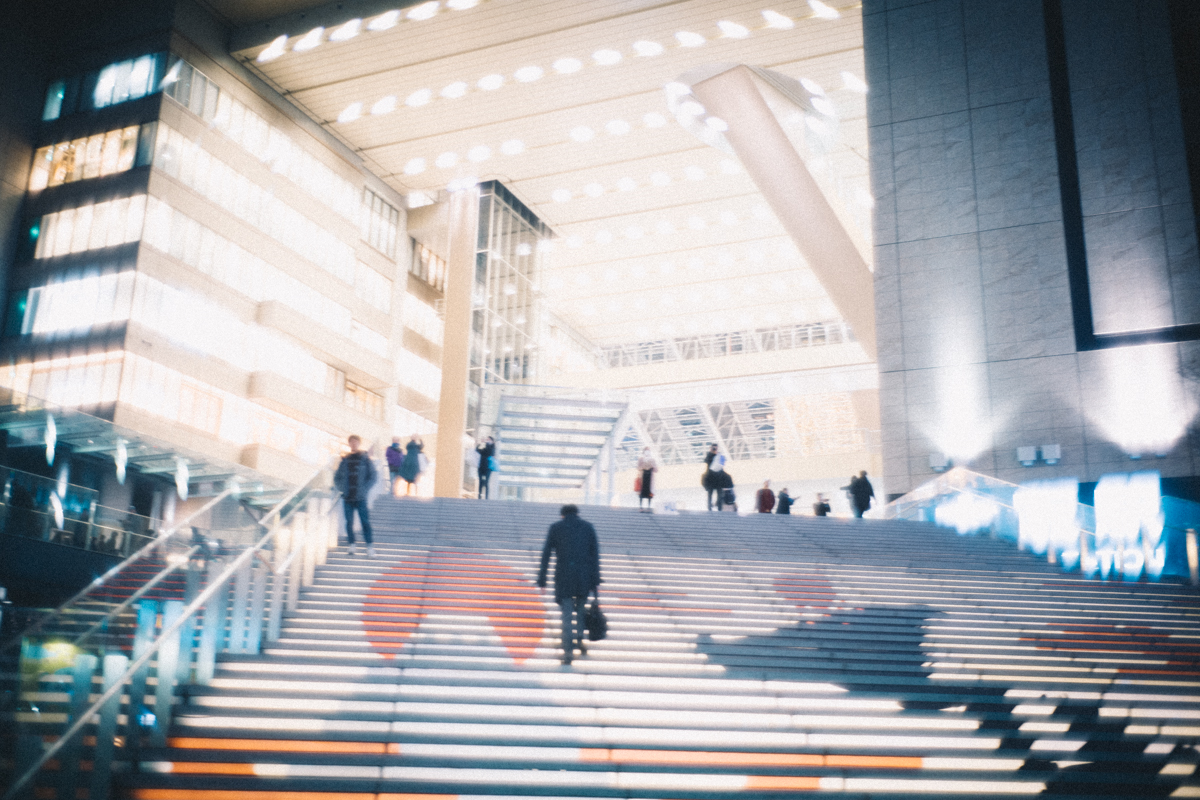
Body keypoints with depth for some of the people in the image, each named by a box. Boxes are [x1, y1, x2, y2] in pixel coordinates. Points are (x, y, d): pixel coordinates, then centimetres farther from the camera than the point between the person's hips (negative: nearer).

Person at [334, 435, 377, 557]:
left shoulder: (365, 459, 2)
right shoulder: (345, 460, 10)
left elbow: (372, 477, 1)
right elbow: (337, 477, 15)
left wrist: (364, 489, -9)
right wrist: (342, 488, 1)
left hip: (360, 498, -3)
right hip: (347, 497, 3)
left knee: (365, 521, -8)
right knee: (349, 522, 4)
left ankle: (370, 547, -10)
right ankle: (352, 545, 13)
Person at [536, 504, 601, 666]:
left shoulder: (555, 527, 9)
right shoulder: (588, 527, 10)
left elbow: (546, 554, 4)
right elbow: (595, 554, 4)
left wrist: (541, 580, 6)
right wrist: (595, 581, 4)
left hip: (563, 575, -1)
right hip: (584, 576, 1)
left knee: (567, 613, 2)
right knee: (581, 608, 23)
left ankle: (568, 650, -8)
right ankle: (579, 638, 8)